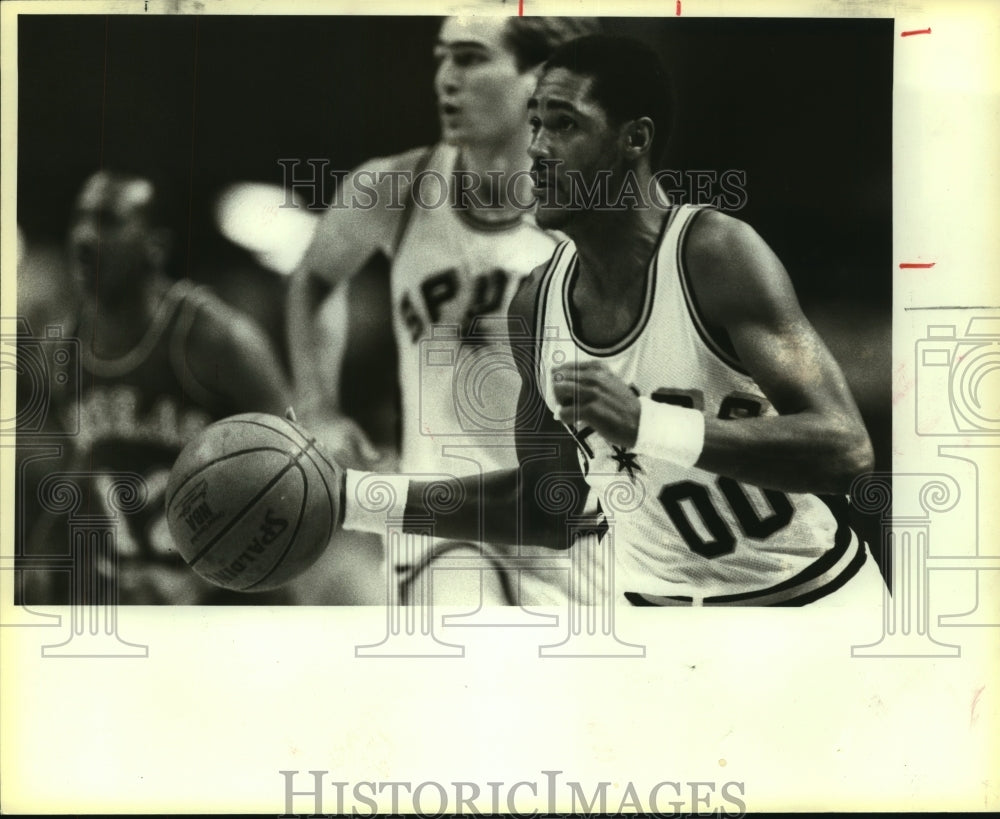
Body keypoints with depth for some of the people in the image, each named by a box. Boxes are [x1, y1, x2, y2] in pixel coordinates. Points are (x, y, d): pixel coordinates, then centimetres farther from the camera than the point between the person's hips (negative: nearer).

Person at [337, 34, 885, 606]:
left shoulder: (717, 256, -19)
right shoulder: (536, 305, -4)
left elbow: (846, 449, -26)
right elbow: (553, 510, 5)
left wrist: (646, 424, -35)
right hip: (649, 597, 4)